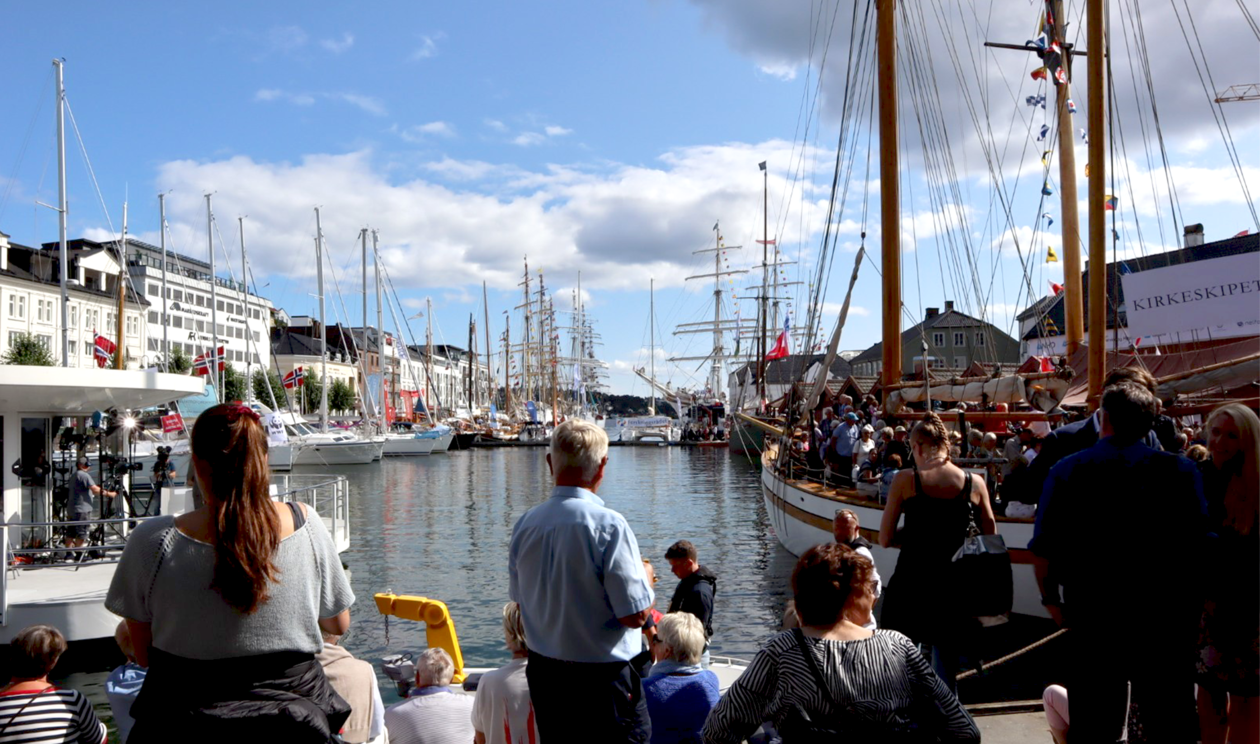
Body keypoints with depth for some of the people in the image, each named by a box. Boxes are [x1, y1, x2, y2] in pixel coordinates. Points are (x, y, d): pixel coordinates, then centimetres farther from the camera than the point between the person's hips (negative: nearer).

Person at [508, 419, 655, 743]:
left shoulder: (525, 524, -2)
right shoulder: (608, 525, -21)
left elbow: (519, 599, 10)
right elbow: (635, 614, -19)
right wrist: (644, 578, 0)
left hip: (542, 675, 6)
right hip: (601, 680, -6)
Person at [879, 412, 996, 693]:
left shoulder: (905, 480, -7)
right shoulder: (974, 483, -2)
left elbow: (885, 539, -4)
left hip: (909, 587, -2)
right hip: (953, 588, 2)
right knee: (945, 673, 15)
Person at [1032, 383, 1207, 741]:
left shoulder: (1067, 470, -4)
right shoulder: (1180, 470, -6)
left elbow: (1045, 546, -5)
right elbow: (1199, 542, -8)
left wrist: (1051, 597, 8)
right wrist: (1192, 598, 6)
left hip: (1092, 611, 1)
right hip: (1166, 615, 0)